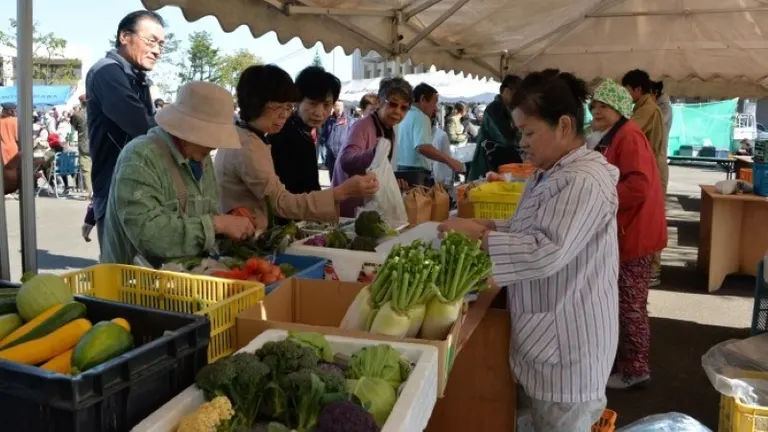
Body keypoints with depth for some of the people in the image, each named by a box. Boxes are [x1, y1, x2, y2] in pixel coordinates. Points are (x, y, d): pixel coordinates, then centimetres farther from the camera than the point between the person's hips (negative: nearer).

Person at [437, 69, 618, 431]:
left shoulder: (585, 181, -23)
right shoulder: (552, 174, 10)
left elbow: (547, 253, -32)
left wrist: (478, 236, -24)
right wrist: (487, 225, 1)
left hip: (566, 346, -10)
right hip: (545, 337, 10)